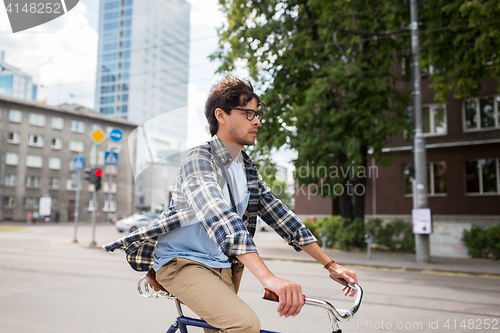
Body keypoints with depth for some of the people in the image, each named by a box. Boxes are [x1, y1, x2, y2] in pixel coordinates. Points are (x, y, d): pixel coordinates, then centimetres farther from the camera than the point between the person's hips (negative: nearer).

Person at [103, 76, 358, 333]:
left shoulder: (248, 169, 8)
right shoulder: (199, 159, -17)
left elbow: (279, 215, 5)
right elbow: (220, 218, -34)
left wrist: (330, 264, -2)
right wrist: (269, 279, -46)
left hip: (222, 266, 8)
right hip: (183, 262, -7)